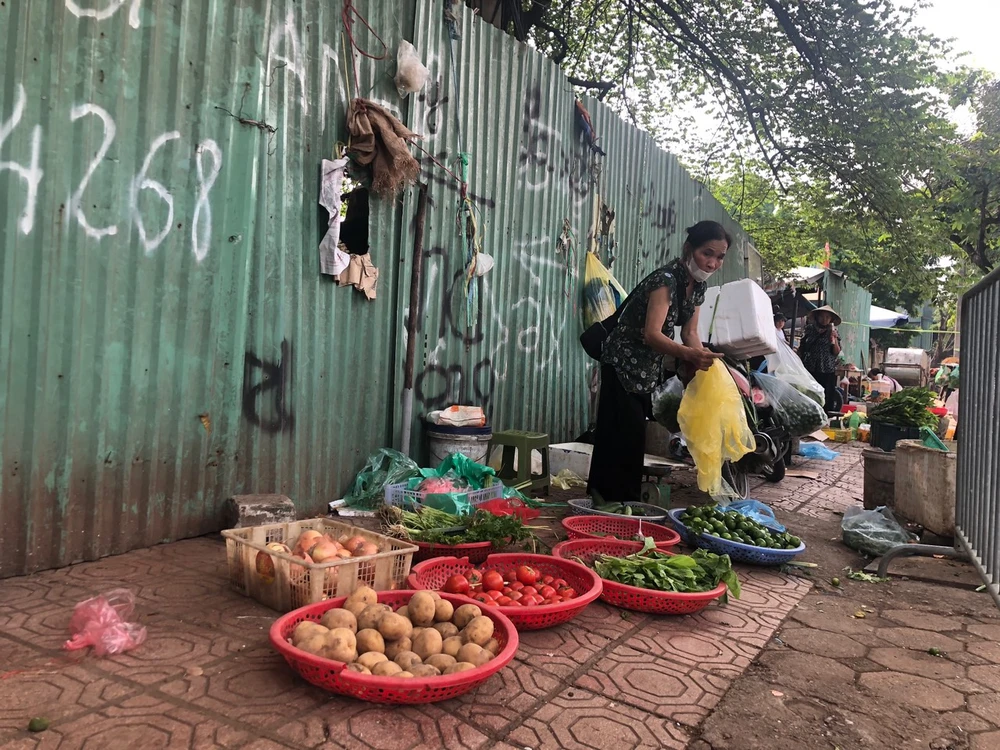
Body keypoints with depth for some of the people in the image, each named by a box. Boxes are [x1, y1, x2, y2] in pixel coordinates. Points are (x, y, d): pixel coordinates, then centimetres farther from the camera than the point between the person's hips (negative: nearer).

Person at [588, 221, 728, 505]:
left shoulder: (699, 285, 2)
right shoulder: (666, 279, -24)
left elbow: (689, 333, 5)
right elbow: (652, 333, -35)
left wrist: (705, 361, -13)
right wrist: (689, 355, -50)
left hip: (650, 367, 9)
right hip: (624, 363, -9)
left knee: (635, 436, 12)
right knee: (625, 435, -10)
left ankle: (604, 497, 23)